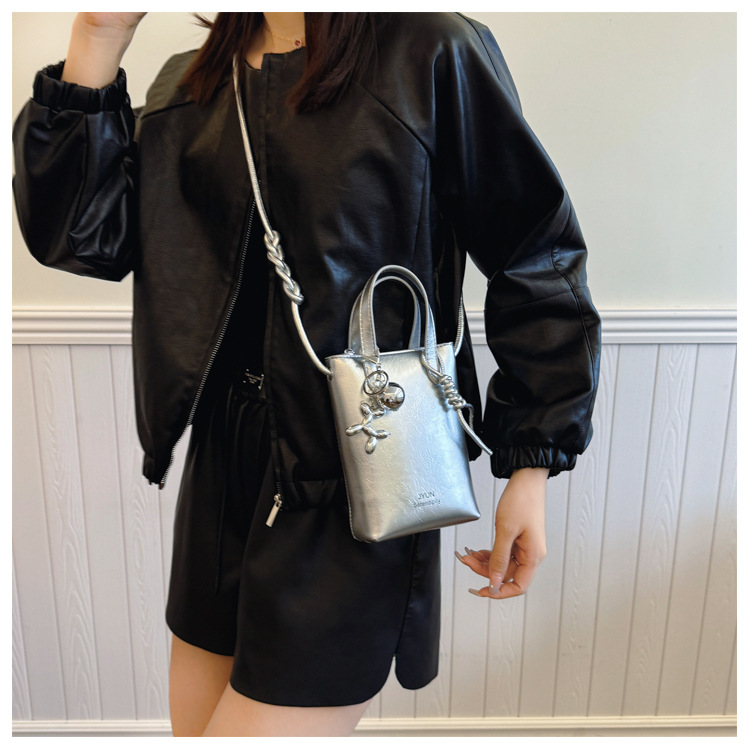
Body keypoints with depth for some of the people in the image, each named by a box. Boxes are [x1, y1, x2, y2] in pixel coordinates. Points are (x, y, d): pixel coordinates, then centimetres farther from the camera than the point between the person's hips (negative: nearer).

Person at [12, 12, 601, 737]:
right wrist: (100, 31, -3)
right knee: (197, 722, 20)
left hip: (353, 485, -5)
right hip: (222, 468, 6)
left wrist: (530, 468, -7)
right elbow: (79, 234, 2)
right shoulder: (190, 84, 10)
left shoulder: (431, 52, -5)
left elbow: (537, 256, -4)